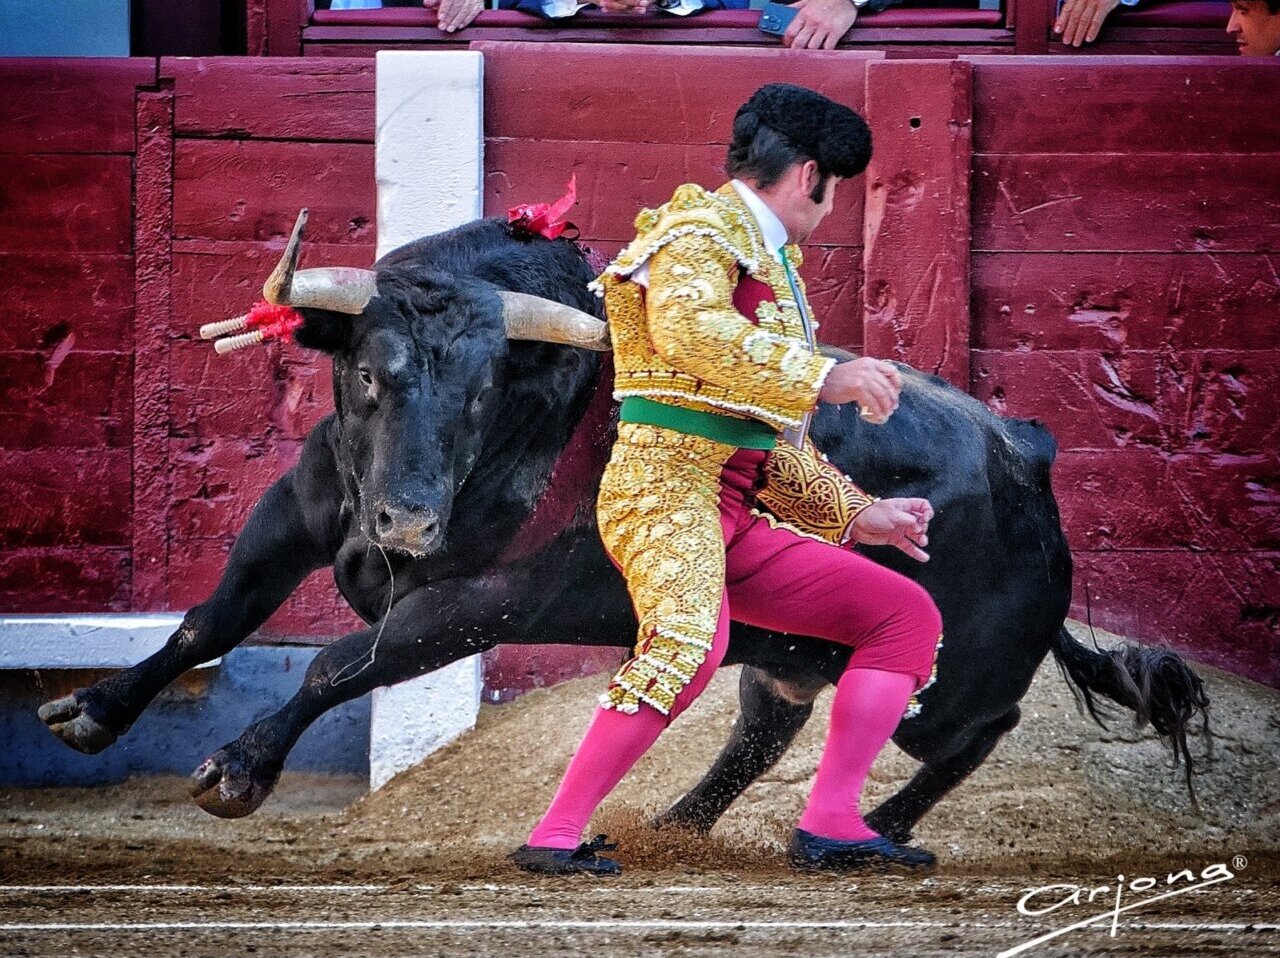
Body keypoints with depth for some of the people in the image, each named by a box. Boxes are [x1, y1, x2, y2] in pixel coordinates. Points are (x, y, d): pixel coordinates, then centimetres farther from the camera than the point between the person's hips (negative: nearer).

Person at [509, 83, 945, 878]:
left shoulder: (770, 264, 27)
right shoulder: (700, 232, -3)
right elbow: (689, 329, -27)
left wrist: (859, 514, 31)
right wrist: (825, 377, -25)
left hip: (737, 516, 10)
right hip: (667, 489, -9)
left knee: (908, 615, 7)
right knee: (690, 642, -35)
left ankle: (830, 824, -2)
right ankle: (556, 836, -32)